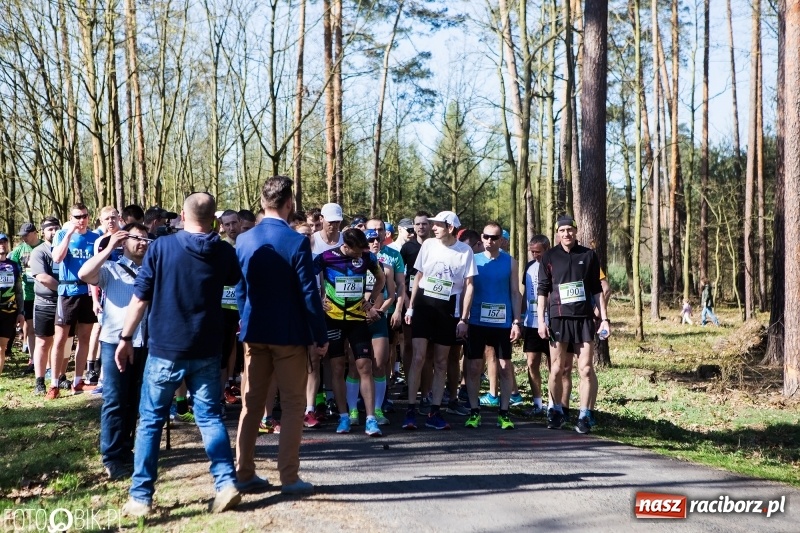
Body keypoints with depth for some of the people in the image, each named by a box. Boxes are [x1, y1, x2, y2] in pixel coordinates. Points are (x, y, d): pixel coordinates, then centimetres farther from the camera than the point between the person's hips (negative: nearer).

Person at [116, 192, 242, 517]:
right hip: (207, 351, 2)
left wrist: (126, 337, 3)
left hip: (165, 349, -2)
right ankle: (227, 483, 1)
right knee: (210, 417, 12)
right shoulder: (224, 252, 1)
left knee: (150, 421, 8)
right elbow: (235, 280, 24)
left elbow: (140, 298, -5)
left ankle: (141, 496, 9)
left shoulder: (161, 247, -7)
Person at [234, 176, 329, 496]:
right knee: (293, 404, 4)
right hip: (289, 335, -5)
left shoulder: (244, 241, 2)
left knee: (251, 403, 11)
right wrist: (321, 337, -6)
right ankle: (289, 477, 3)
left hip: (254, 333, 5)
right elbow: (309, 294, -13)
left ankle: (244, 473, 16)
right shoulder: (296, 242, -14)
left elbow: (239, 290, 8)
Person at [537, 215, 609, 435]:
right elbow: (543, 291, 5)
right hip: (558, 318, 0)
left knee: (586, 368, -4)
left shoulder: (589, 255, 6)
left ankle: (585, 415, 4)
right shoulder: (549, 257, 4)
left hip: (584, 318, 0)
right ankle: (556, 411, 20)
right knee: (556, 369, 4)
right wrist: (541, 320, -2)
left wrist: (604, 318, 4)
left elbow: (597, 290, 8)